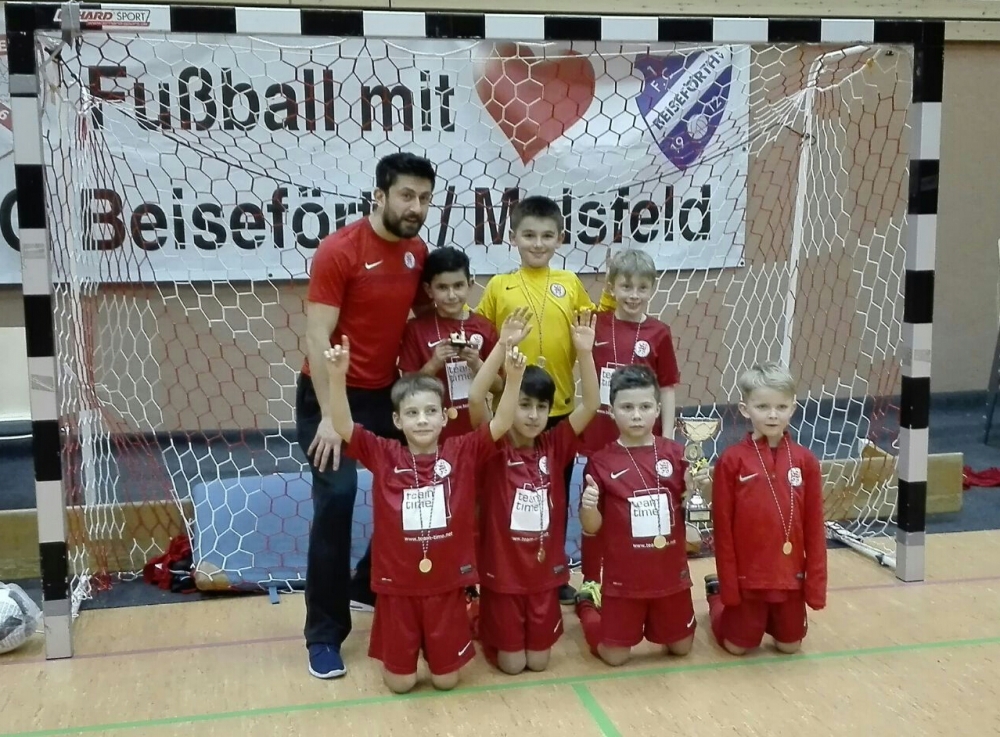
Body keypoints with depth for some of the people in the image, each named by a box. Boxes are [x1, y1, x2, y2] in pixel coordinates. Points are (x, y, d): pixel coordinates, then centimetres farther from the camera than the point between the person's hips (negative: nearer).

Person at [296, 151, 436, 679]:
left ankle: (369, 586, 32)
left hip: (388, 392, 6)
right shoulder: (338, 251, -17)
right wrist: (329, 417, -24)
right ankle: (324, 634, 1)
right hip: (331, 395, -6)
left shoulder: (418, 253, 3)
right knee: (336, 499, -11)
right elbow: (317, 339, -19)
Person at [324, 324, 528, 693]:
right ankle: (404, 655, 41)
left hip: (446, 583, 0)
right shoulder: (384, 455, -7)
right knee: (400, 681, 9)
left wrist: (513, 377, -33)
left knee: (446, 679, 11)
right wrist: (337, 375, -33)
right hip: (398, 584, 0)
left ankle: (440, 643, 42)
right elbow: (342, 426, -18)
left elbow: (501, 423, -17)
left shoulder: (462, 452, -6)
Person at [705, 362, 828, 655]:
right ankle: (716, 595, 38)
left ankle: (768, 617, 44)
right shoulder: (731, 461, -13)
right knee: (738, 646, 11)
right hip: (747, 576, -2)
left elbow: (814, 527, -2)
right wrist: (728, 584, -9)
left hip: (791, 575, 3)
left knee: (789, 645, 14)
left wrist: (816, 582, -2)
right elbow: (722, 527, -9)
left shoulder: (805, 461, -5)